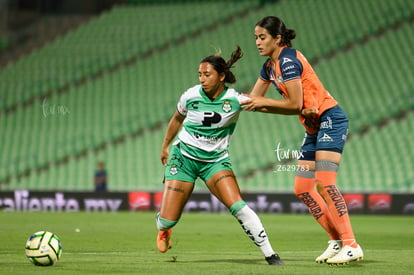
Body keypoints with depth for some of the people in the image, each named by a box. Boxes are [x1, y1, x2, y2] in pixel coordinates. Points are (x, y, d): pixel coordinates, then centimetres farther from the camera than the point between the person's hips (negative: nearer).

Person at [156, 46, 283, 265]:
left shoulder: (234, 99, -14)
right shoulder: (190, 96, -9)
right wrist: (165, 146, 24)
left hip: (216, 160, -1)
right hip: (184, 156, 1)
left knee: (238, 207, -23)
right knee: (168, 221, -3)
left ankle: (269, 254, -15)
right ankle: (162, 226, 37)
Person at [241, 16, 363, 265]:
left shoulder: (288, 60, -16)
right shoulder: (270, 66, 13)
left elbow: (295, 104, -17)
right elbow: (253, 100, 16)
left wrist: (263, 101, -11)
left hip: (331, 120, -10)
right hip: (314, 128, 10)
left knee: (325, 183, -20)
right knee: (302, 189, 5)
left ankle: (352, 246, -21)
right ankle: (336, 241, 9)